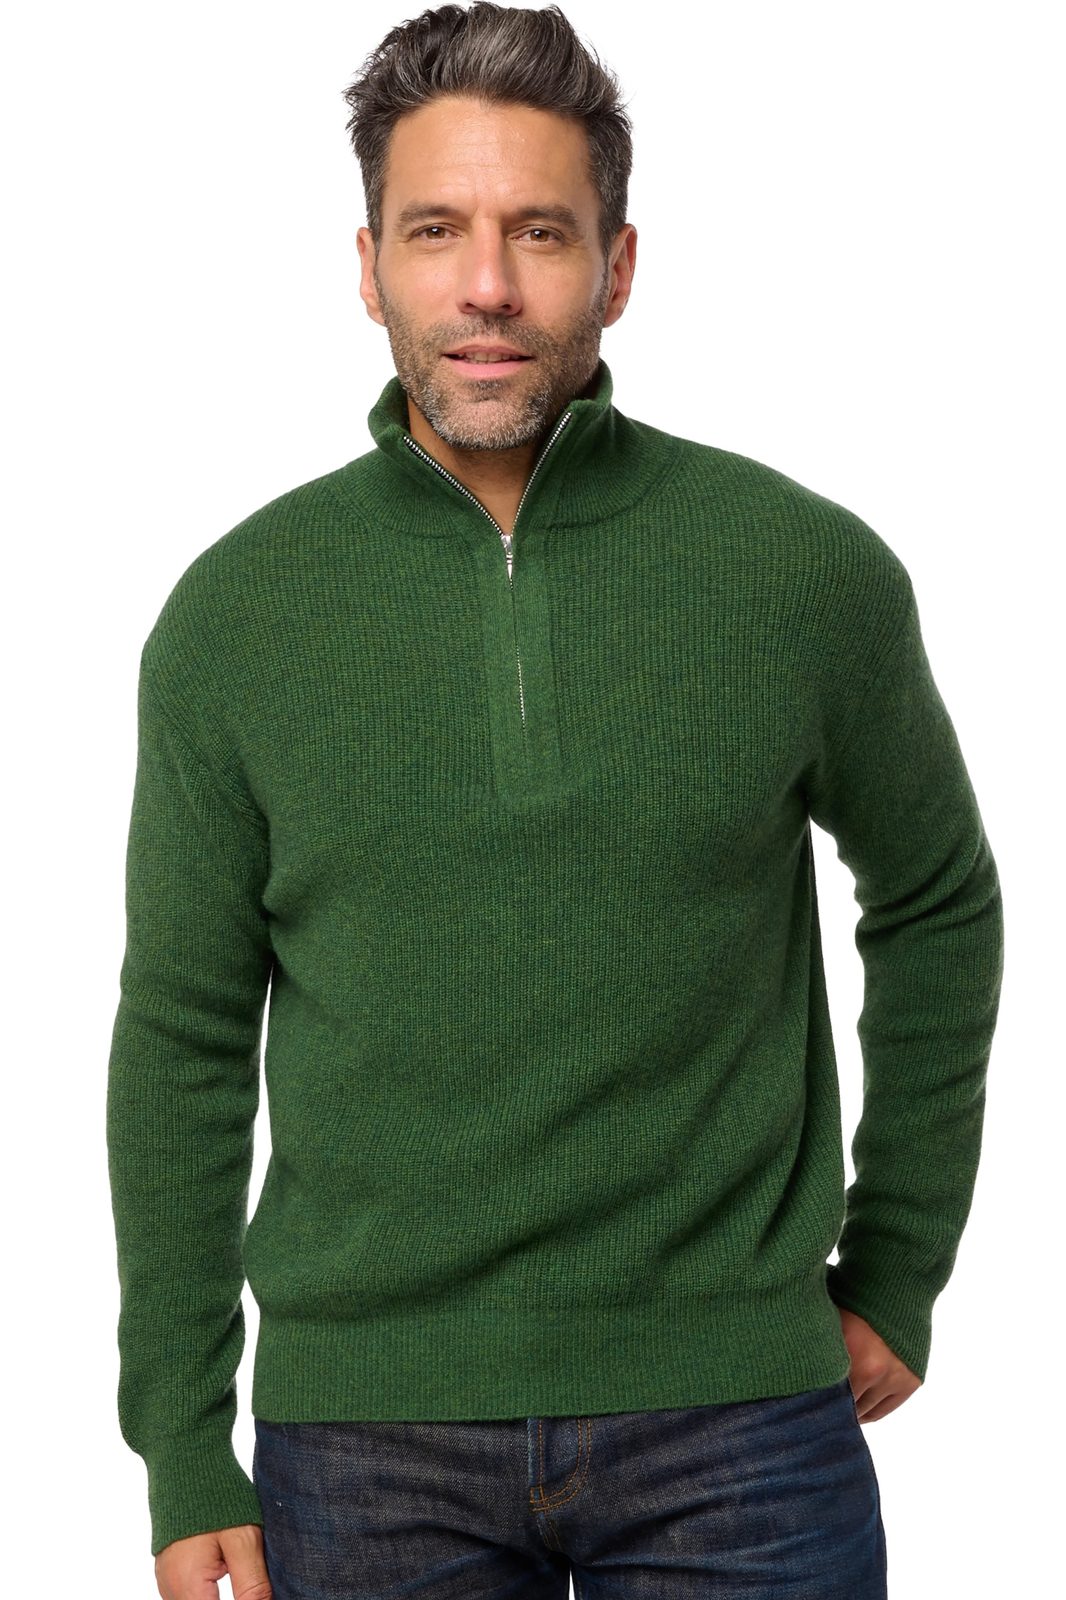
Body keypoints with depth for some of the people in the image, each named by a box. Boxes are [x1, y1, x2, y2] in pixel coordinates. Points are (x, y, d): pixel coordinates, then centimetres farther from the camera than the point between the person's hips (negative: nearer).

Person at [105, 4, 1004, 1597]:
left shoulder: (811, 571, -4)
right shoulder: (233, 613, -1)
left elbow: (937, 908, 11)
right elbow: (184, 1045, 3)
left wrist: (898, 1271, 10)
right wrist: (185, 1461, 2)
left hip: (734, 1414, 0)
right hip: (362, 1426, 1)